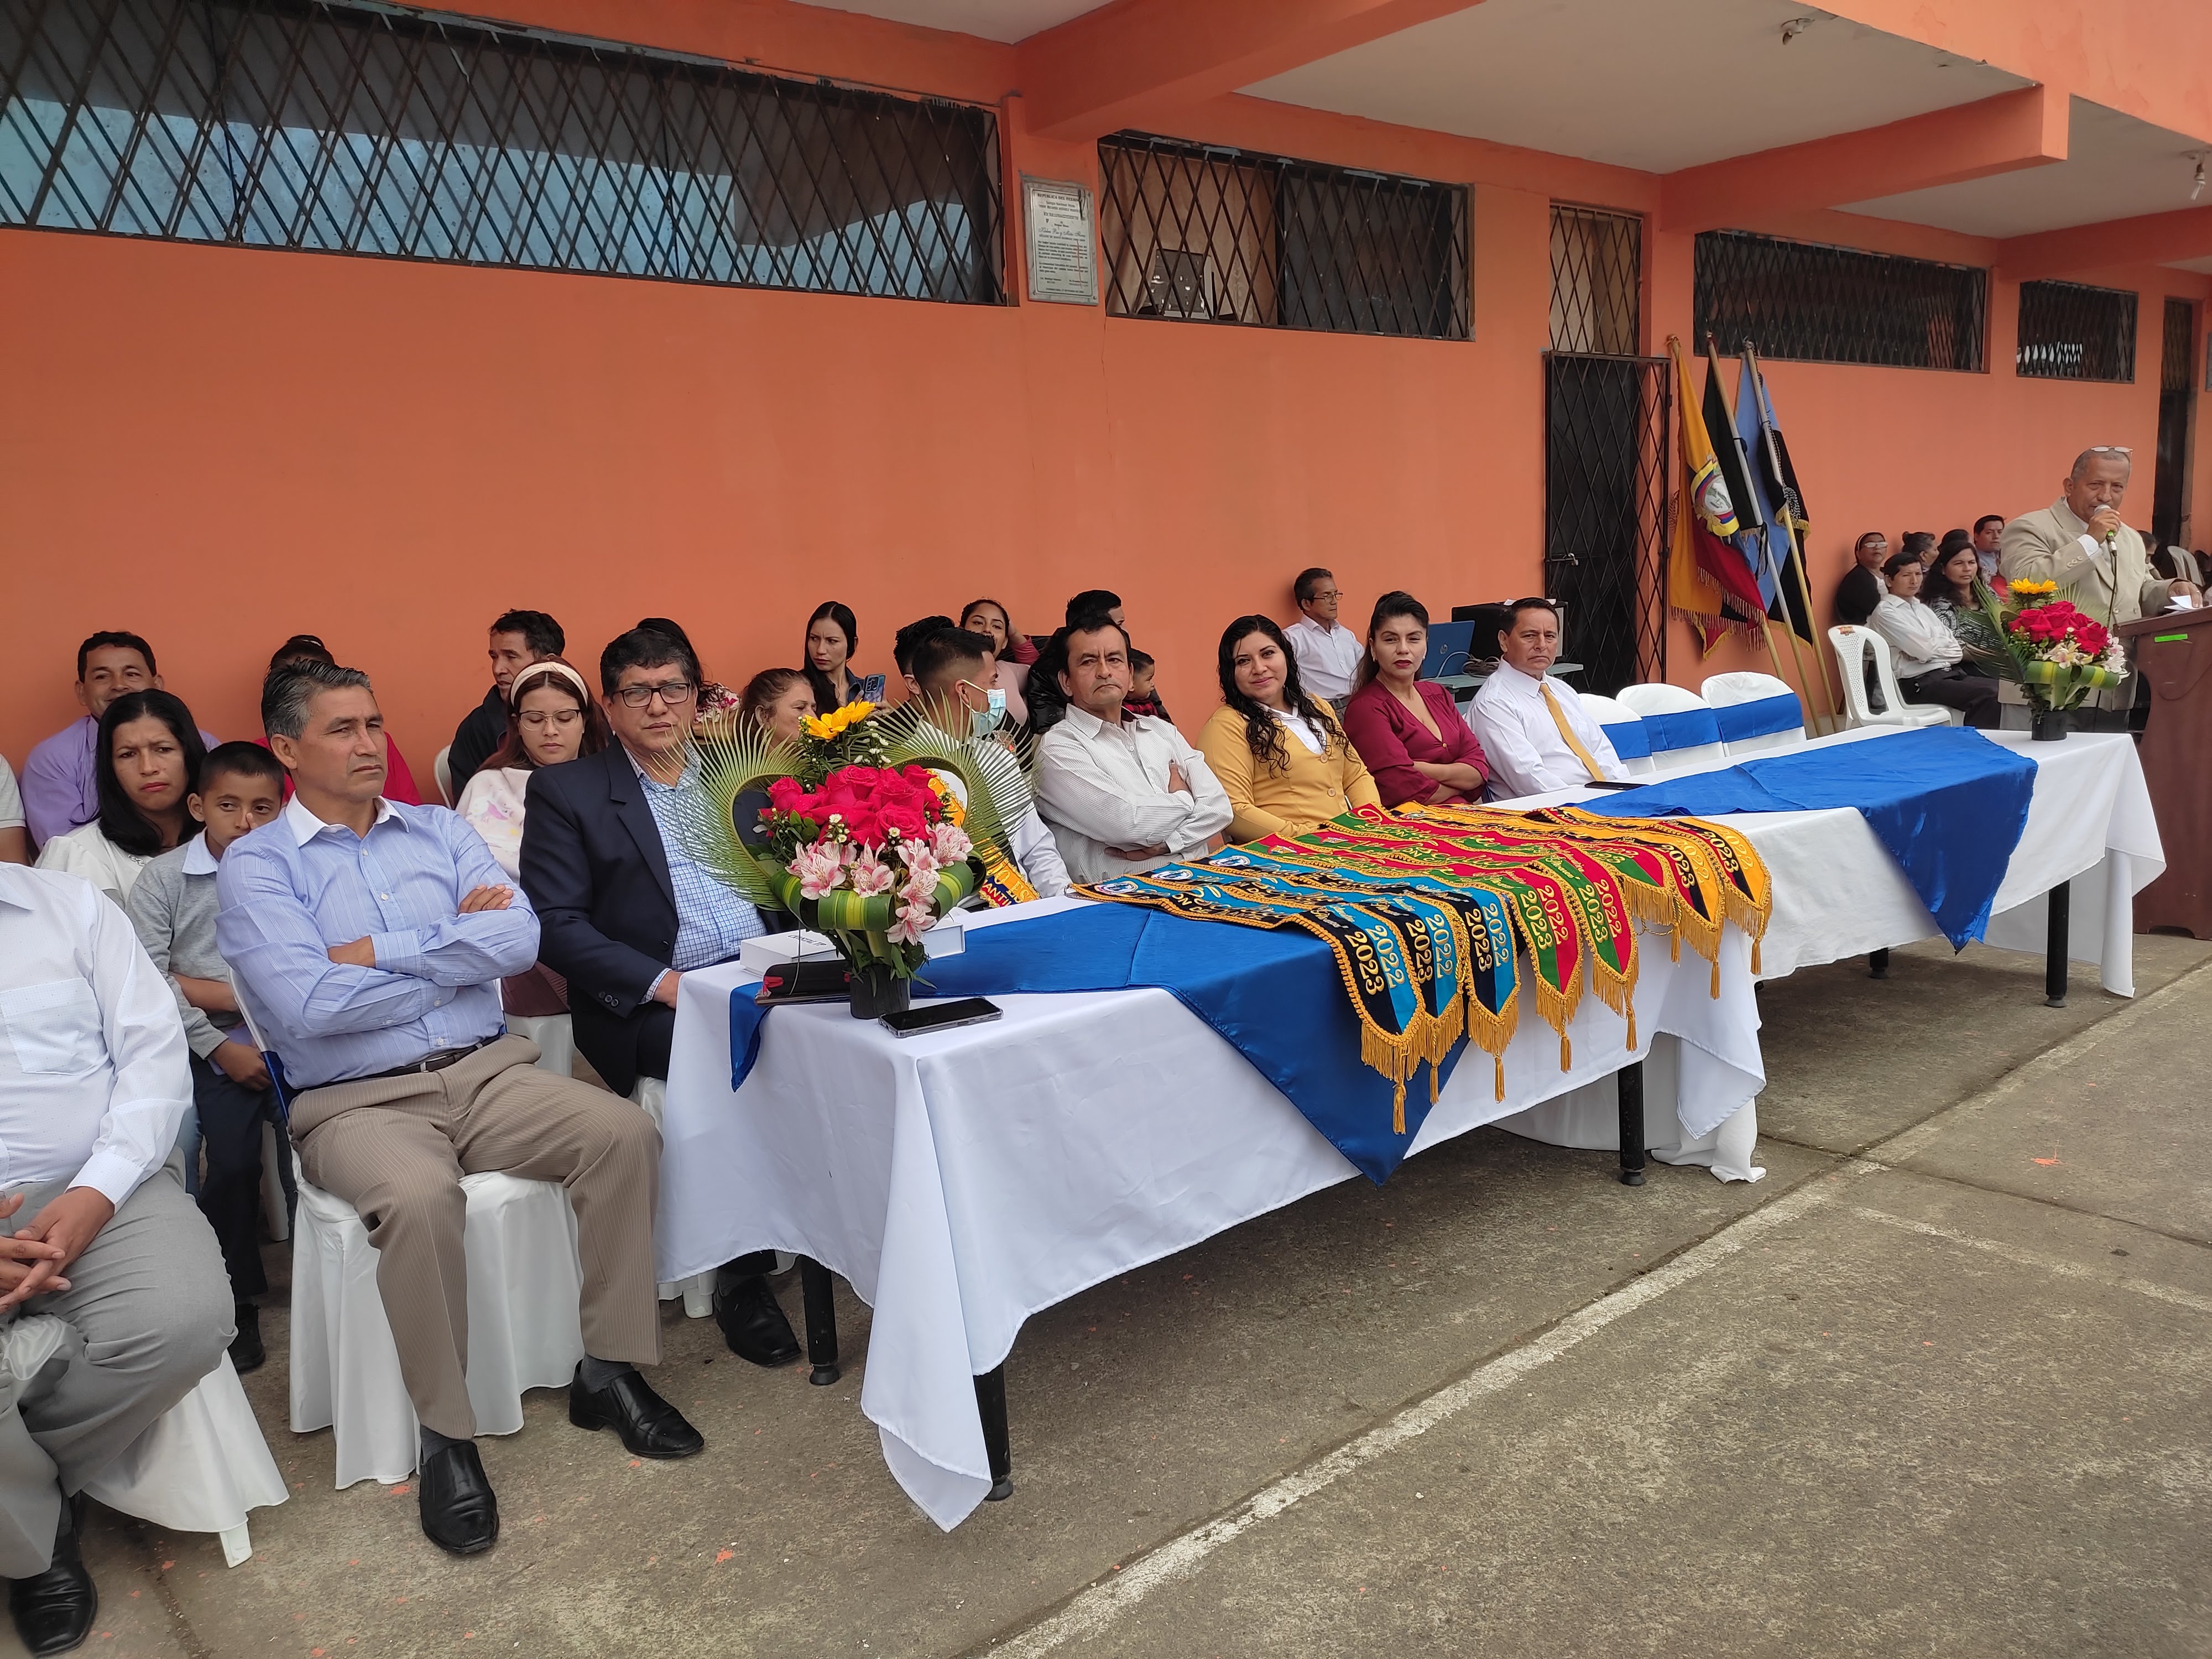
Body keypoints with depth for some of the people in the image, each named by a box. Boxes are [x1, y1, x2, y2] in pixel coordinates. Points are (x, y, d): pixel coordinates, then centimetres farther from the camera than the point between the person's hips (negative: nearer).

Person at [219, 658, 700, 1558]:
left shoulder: (440, 831, 12)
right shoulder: (255, 865, 1)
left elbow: (521, 938, -3)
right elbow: (310, 1006, -15)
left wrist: (379, 951, -9)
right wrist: (459, 948, -5)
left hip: (488, 1072, 4)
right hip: (360, 1102, -4)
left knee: (625, 1131, -19)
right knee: (420, 1199, -35)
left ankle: (609, 1372, -5)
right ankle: (445, 1438, -15)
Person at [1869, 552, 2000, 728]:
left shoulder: (1922, 609, 21)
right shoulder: (1885, 613, -4)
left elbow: (1957, 648, 12)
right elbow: (1925, 651, -13)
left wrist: (1933, 645, -7)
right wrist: (1945, 645, 6)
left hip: (1952, 673, 8)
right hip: (1920, 682, -8)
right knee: (1988, 695, -26)